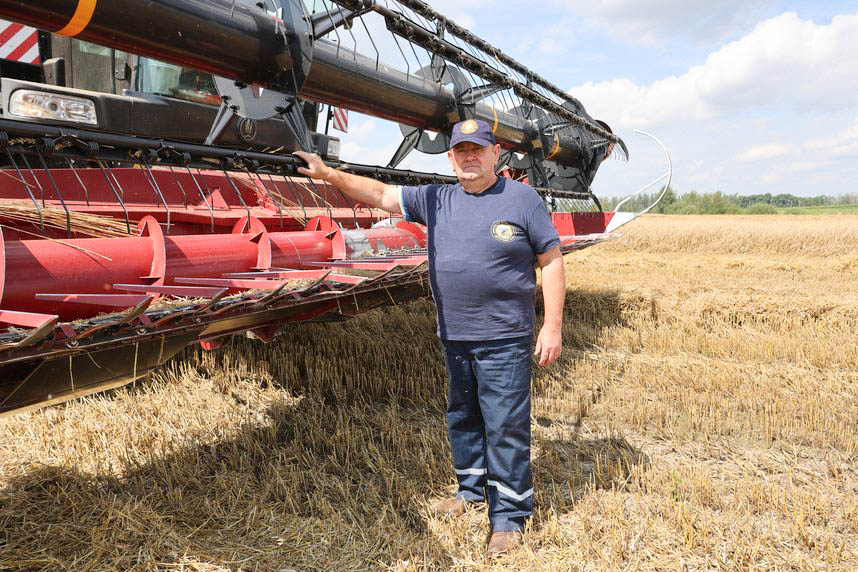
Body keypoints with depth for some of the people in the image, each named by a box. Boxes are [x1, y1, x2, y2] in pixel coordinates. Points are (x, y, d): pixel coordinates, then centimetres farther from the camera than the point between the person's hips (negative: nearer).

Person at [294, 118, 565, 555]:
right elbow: (381, 194, 10)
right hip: (453, 337, 5)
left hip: (503, 339, -5)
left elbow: (551, 261, -3)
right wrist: (328, 174, 1)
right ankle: (472, 488, 38)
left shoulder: (522, 199, -3)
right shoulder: (435, 200, 9)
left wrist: (552, 326, -8)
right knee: (462, 418, 18)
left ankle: (509, 515, 14)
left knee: (505, 426, -1)